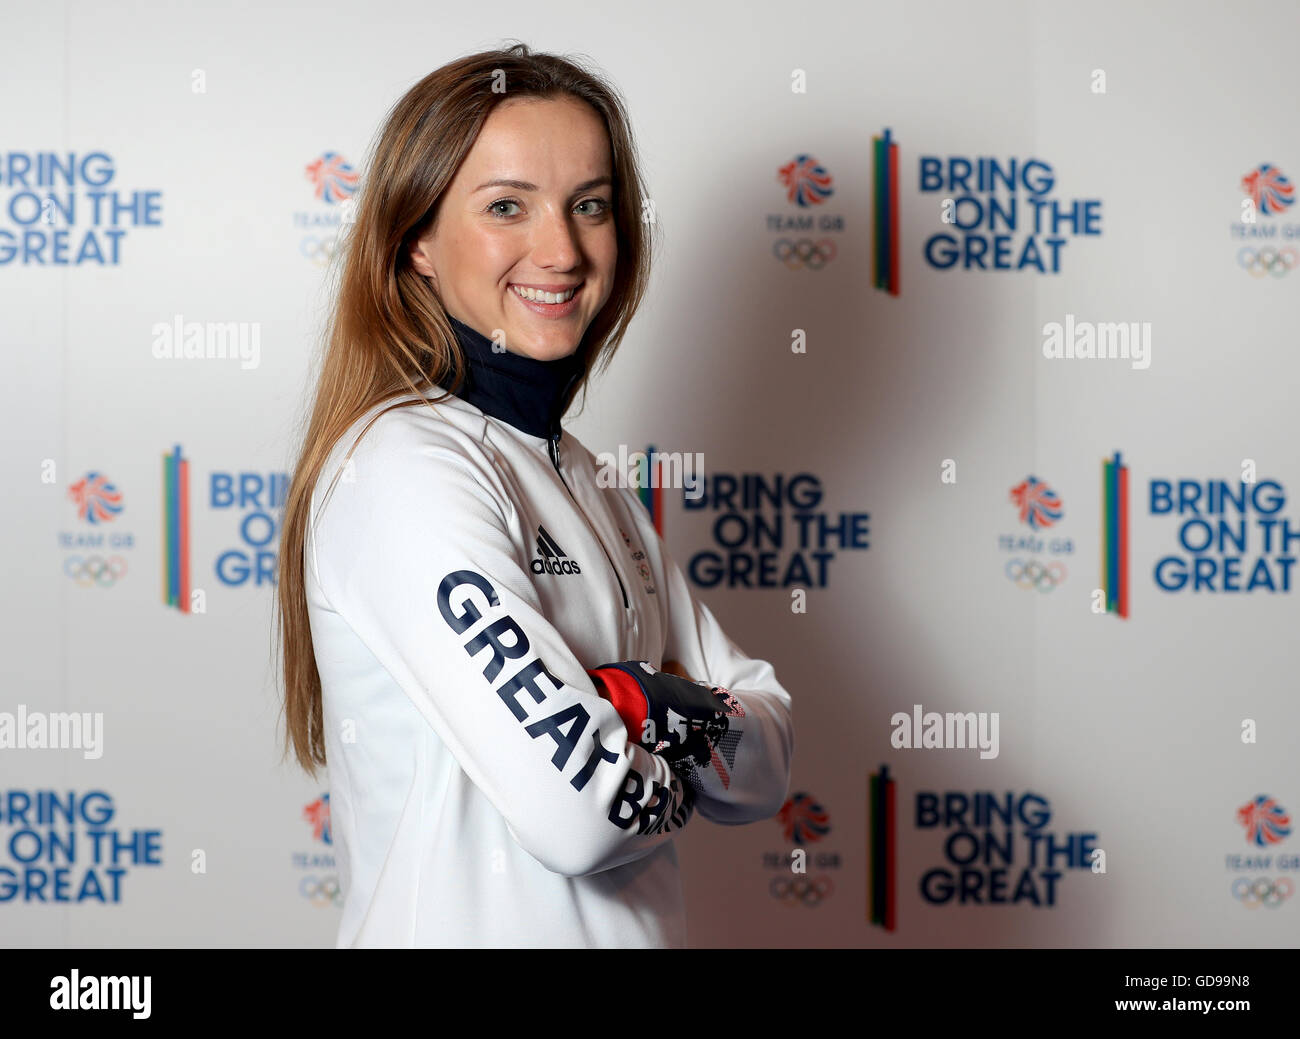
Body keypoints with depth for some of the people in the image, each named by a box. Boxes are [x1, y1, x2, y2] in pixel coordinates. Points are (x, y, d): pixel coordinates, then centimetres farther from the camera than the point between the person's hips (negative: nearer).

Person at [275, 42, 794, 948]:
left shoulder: (586, 483, 6)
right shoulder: (404, 469, -20)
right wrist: (683, 743, -9)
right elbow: (578, 809, -29)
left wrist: (641, 707, -18)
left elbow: (770, 761, 1)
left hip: (642, 925, 8)